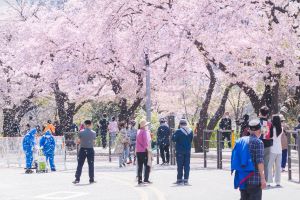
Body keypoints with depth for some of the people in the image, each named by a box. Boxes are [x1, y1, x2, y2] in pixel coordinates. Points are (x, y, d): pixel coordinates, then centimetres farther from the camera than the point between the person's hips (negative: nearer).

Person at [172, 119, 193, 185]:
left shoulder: (178, 131, -13)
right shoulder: (190, 131, 3)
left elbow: (173, 139, -10)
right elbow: (191, 140, 12)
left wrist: (174, 134, 3)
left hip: (180, 151, -4)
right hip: (188, 150, 4)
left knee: (180, 165, 2)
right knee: (187, 165, 6)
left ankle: (179, 179, 5)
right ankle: (186, 180, 4)